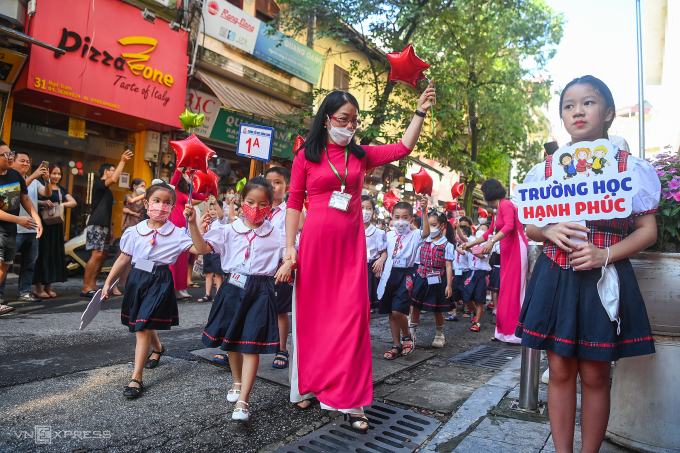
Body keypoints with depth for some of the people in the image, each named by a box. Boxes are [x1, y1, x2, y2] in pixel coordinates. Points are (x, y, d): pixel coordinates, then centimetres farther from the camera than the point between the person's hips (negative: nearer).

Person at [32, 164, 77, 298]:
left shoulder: (61, 190, 15)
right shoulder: (43, 187, -5)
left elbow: (73, 202, 3)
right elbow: (47, 194, -29)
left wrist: (62, 204, -12)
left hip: (57, 225, 7)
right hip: (44, 225, -6)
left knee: (55, 254, 7)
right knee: (43, 253, -5)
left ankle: (48, 286, 15)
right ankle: (38, 286, 3)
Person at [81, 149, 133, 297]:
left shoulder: (108, 191, 22)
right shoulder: (98, 184, -4)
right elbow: (114, 179, -24)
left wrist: (110, 228, 21)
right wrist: (122, 161, -18)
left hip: (104, 226, 10)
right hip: (96, 224, -10)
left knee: (104, 255, 8)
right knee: (97, 255, -14)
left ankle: (92, 284, 14)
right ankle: (86, 288, -12)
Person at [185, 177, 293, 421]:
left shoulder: (276, 236, 0)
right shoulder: (229, 231, 4)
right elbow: (203, 247, -2)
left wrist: (288, 264, -21)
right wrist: (192, 222, -14)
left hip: (260, 293, -3)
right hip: (232, 289, 3)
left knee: (251, 346, -6)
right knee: (232, 341, 17)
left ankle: (242, 401, -1)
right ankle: (238, 383, 41)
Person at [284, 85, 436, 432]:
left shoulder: (360, 155, 12)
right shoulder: (306, 155, 4)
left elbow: (403, 147, 7)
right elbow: (294, 203, 2)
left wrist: (421, 111, 3)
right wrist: (290, 246, -4)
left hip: (351, 243, 2)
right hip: (316, 241, -2)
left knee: (352, 314, -4)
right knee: (313, 314, 7)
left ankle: (350, 400, 5)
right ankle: (308, 386, 28)